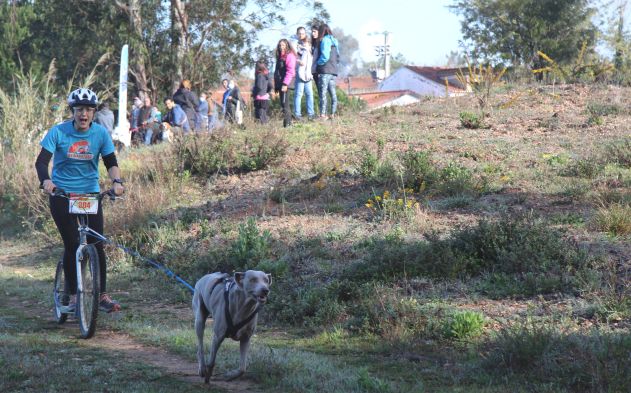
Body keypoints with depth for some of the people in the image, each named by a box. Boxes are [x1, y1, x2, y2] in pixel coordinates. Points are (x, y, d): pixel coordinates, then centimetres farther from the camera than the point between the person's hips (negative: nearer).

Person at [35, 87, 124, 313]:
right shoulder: (58, 132, -9)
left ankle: (102, 295, 5)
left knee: (97, 244, -5)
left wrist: (116, 181, -22)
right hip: (61, 194, -2)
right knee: (71, 245, -6)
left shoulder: (101, 133, -4)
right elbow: (41, 161, -13)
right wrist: (45, 180, -33)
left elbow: (111, 162, -2)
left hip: (90, 193, 2)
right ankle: (73, 296, 6)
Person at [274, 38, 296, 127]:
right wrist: (276, 85, 20)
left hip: (285, 84, -9)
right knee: (283, 103, 9)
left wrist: (285, 83, -21)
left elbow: (290, 71, -14)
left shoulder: (289, 56, -5)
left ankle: (287, 123, -16)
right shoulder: (280, 57, 22)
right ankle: (289, 122, 13)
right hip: (280, 83, 9)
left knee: (285, 103, -14)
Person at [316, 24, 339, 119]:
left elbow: (325, 56, -16)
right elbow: (337, 57, 19)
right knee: (333, 93, 10)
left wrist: (318, 63, -3)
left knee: (323, 93, -8)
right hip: (333, 70, 8)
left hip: (325, 70, -8)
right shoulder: (334, 41, 15)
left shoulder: (324, 40, -8)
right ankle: (332, 113, 10)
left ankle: (323, 114, -12)